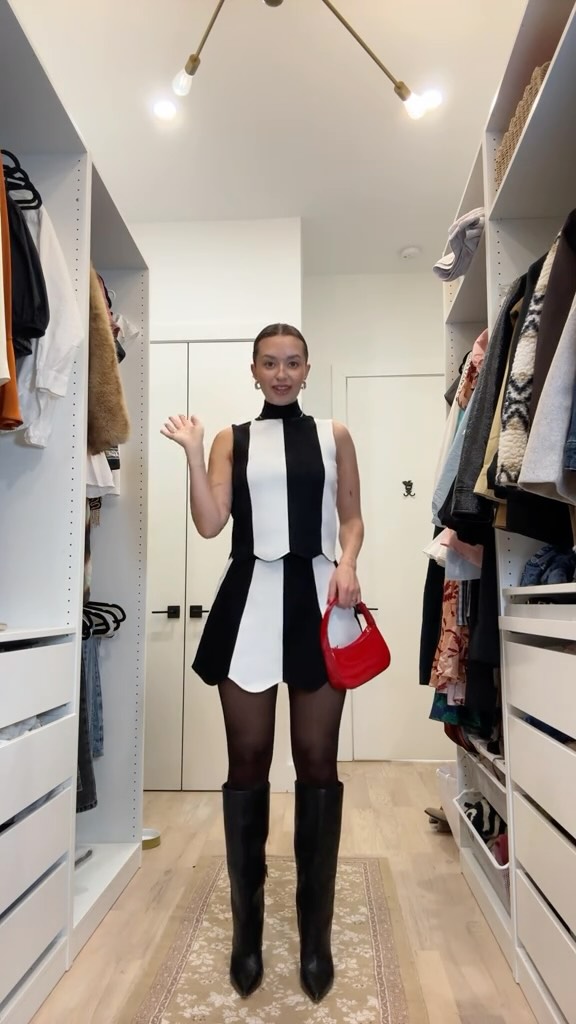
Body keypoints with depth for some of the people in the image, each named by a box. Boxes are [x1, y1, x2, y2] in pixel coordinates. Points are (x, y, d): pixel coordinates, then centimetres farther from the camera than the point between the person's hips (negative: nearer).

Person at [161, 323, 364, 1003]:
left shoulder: (334, 436, 10)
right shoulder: (231, 440, 8)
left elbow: (351, 515, 9)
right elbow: (209, 523, -3)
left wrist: (348, 564, -9)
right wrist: (192, 450, -8)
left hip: (317, 598, 0)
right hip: (252, 600, 0)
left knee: (317, 763, 6)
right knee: (248, 762, 7)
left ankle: (316, 929, 23)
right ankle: (247, 925, 24)